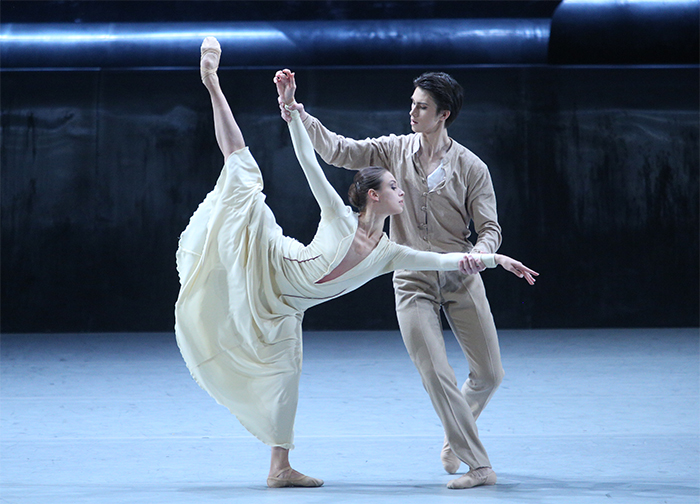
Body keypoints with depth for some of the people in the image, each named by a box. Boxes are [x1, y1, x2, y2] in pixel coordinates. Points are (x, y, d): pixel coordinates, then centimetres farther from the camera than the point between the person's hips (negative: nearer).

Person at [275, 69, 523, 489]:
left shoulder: (471, 167, -5)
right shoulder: (397, 150, -1)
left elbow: (490, 227, -5)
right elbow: (338, 150, -6)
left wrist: (483, 250, -28)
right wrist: (294, 110, -16)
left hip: (460, 279, 0)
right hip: (413, 281, 0)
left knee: (489, 375, 7)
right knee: (436, 376, -12)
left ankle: (455, 435, 36)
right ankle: (478, 466, -6)